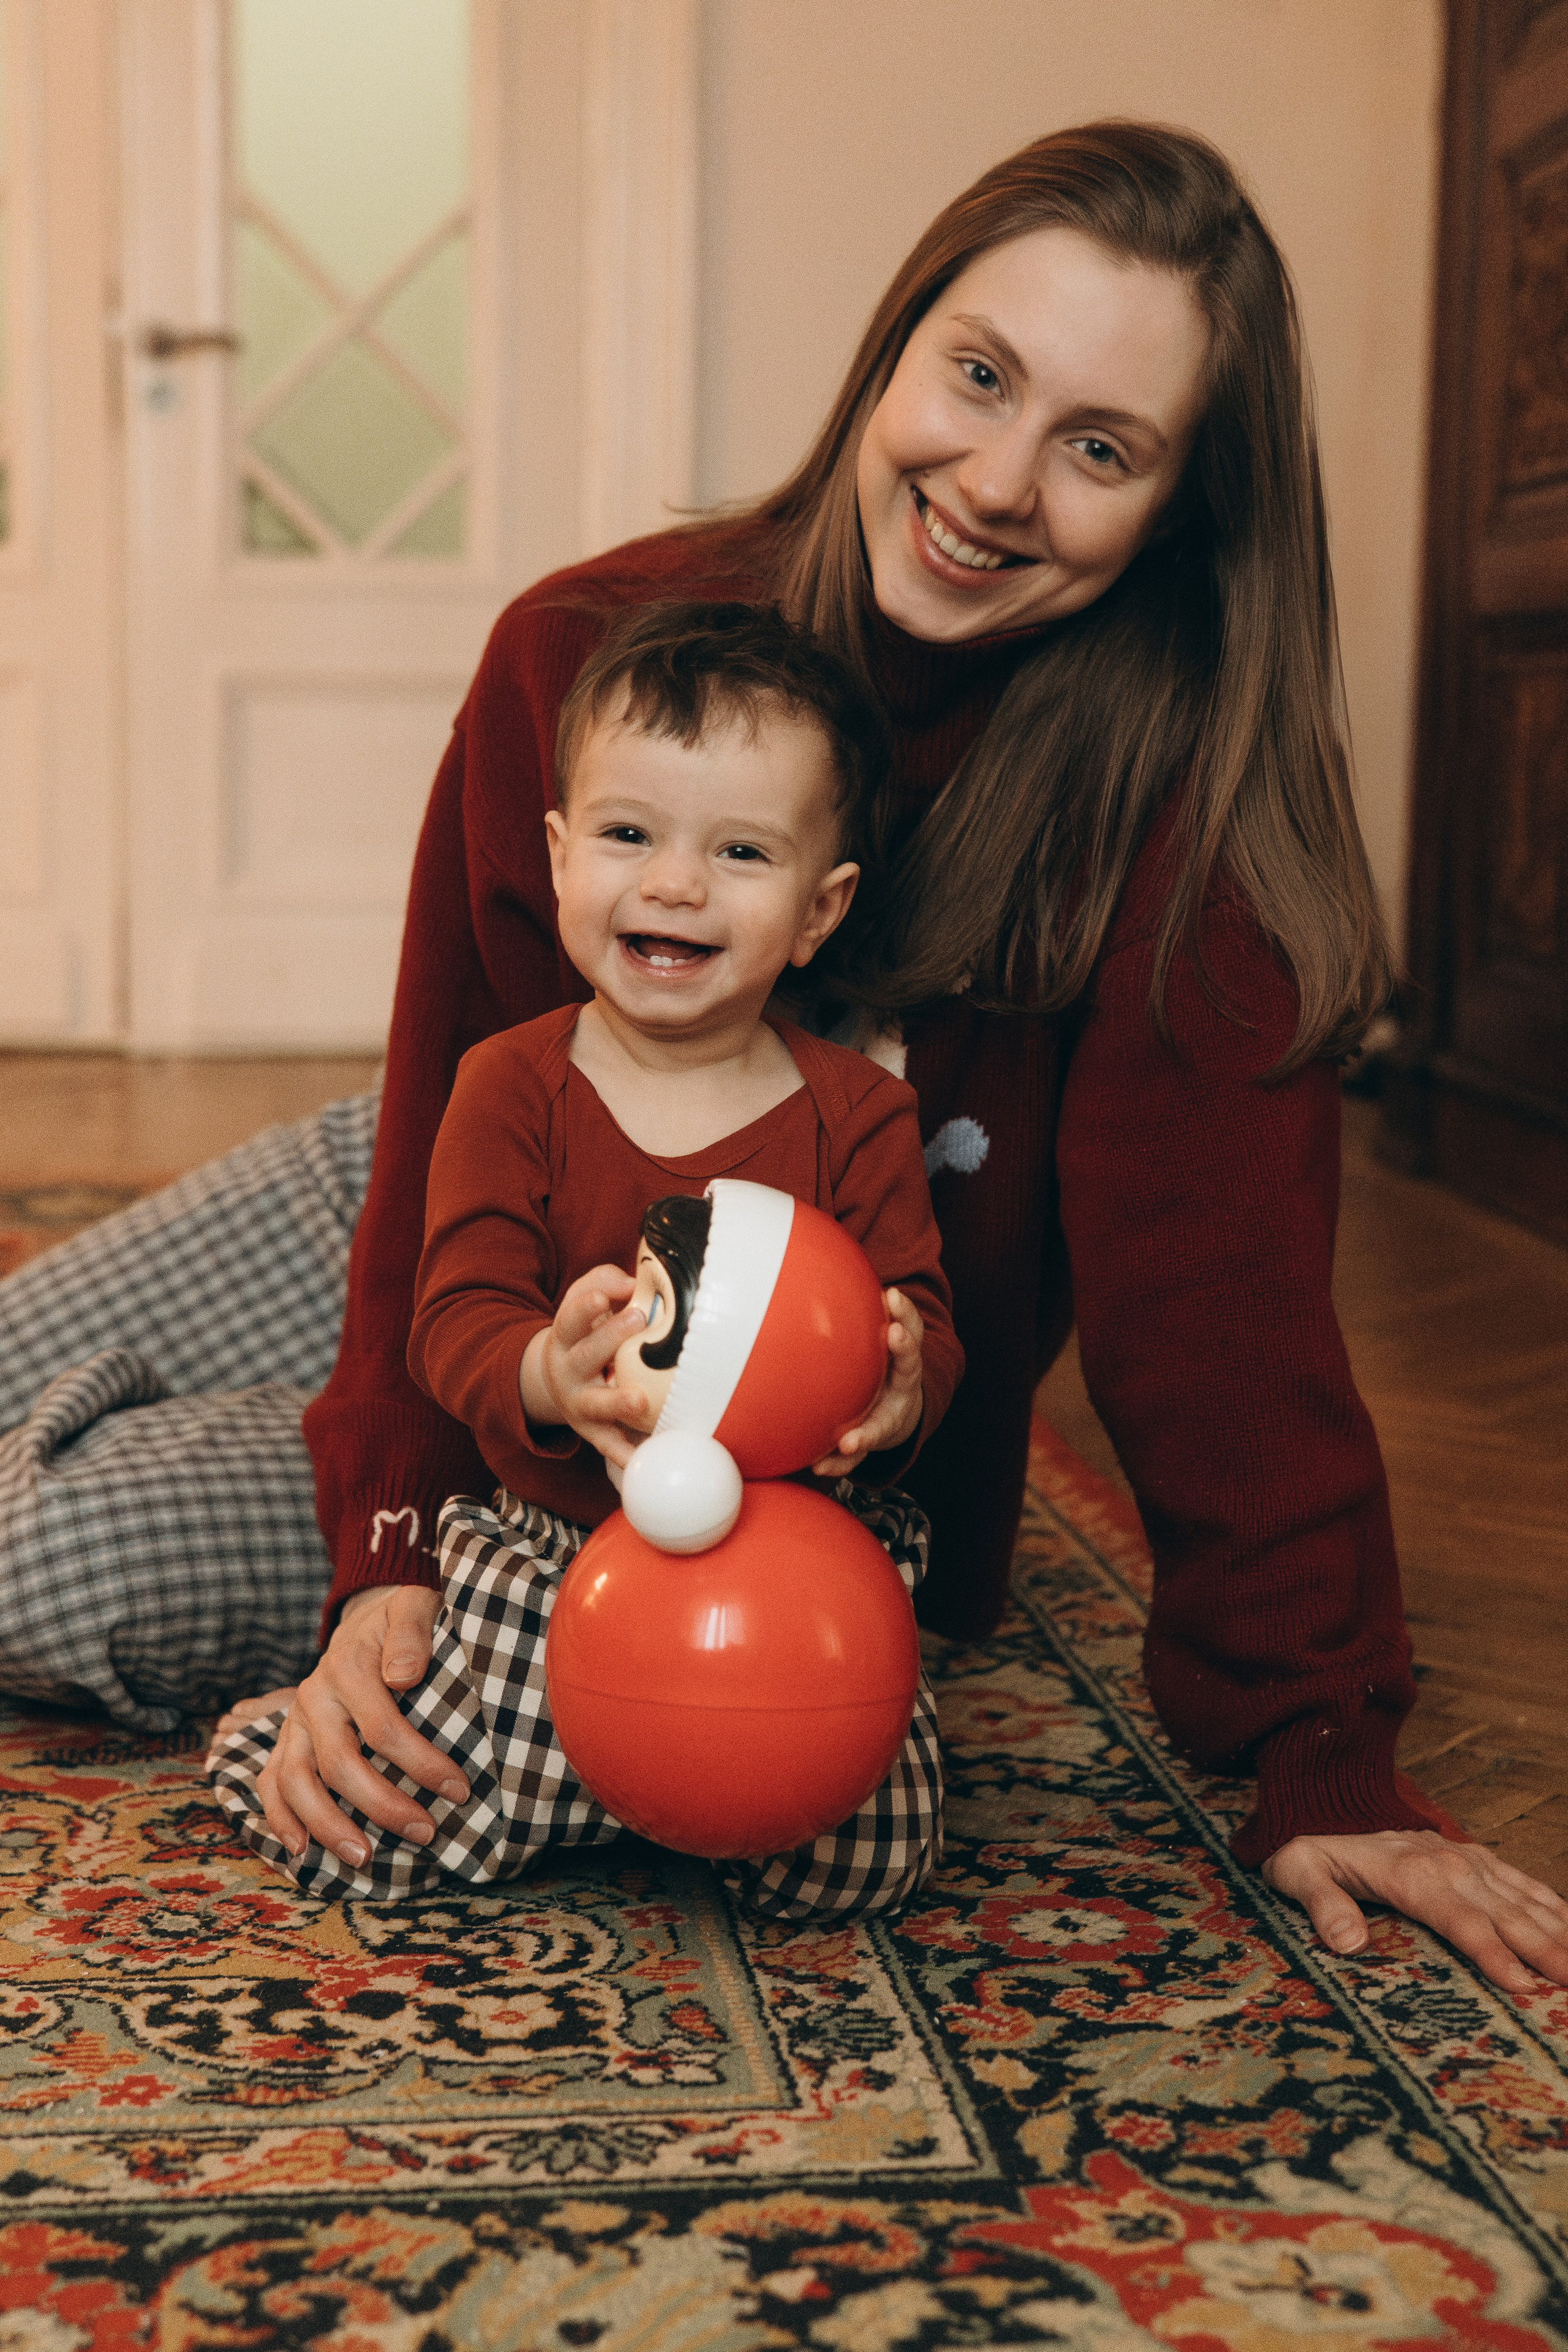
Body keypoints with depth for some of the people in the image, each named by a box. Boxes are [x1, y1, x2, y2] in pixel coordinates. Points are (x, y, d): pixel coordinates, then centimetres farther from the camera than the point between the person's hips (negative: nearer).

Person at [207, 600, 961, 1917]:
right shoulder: (513, 1088, -4)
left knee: (866, 1857, -15)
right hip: (551, 1550, 0)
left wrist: (902, 1378, -31)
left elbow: (916, 1310, -5)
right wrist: (546, 1377, -36)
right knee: (361, 1836, -11)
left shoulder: (860, 1117, -2)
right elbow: (455, 1318, -11)